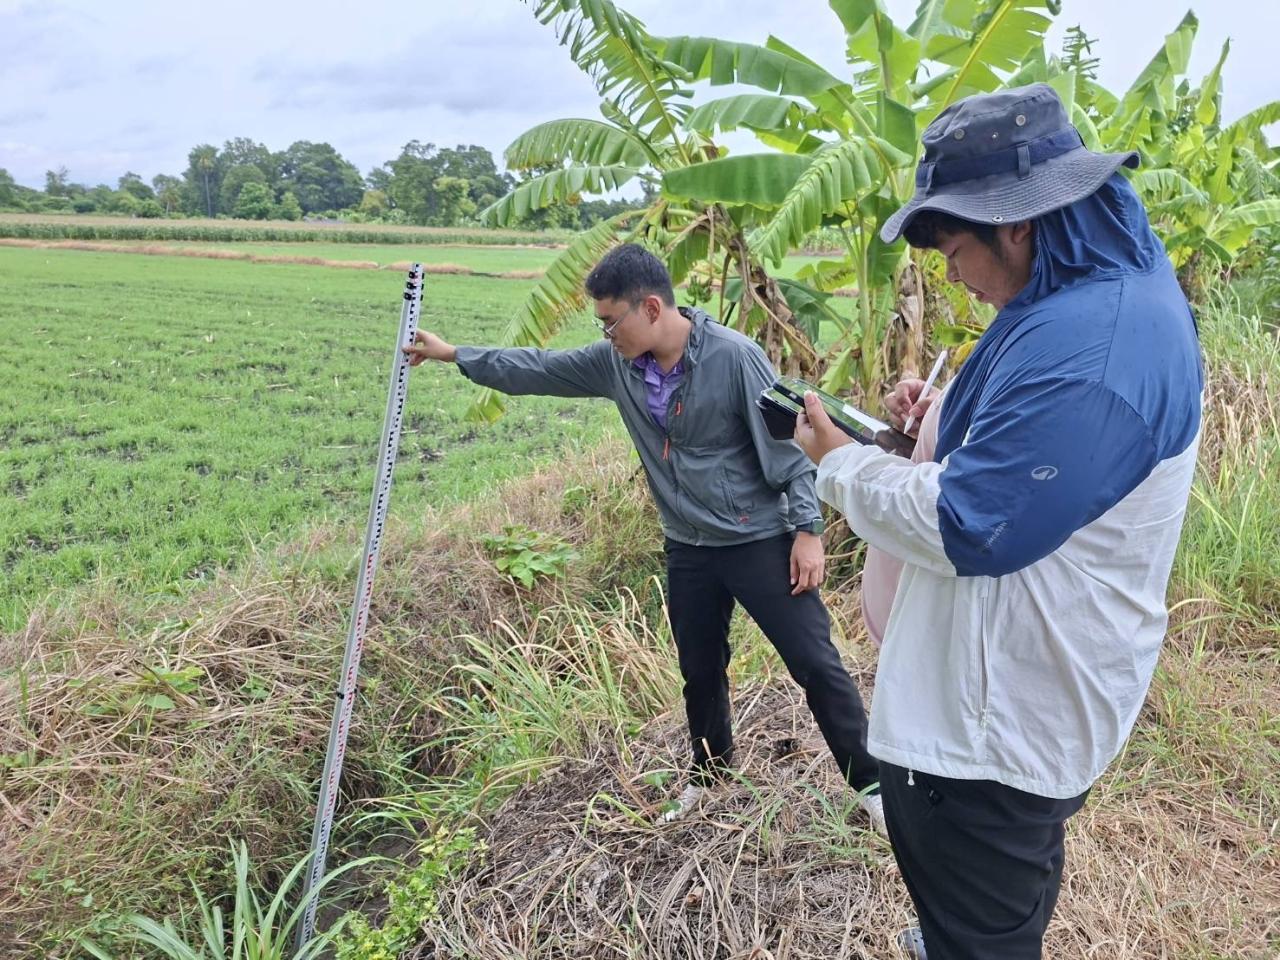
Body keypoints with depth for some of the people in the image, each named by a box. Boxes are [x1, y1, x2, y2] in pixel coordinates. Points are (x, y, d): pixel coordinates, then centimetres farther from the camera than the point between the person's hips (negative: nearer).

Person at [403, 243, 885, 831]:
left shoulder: (733, 356, -19)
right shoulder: (615, 363, -2)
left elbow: (788, 442, -14)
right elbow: (537, 369, 9)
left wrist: (807, 528, -16)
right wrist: (453, 354, 14)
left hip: (761, 541, -5)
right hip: (688, 550, 6)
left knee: (815, 665, -2)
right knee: (700, 671, 19)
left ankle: (872, 784, 14)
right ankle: (708, 772, 42)